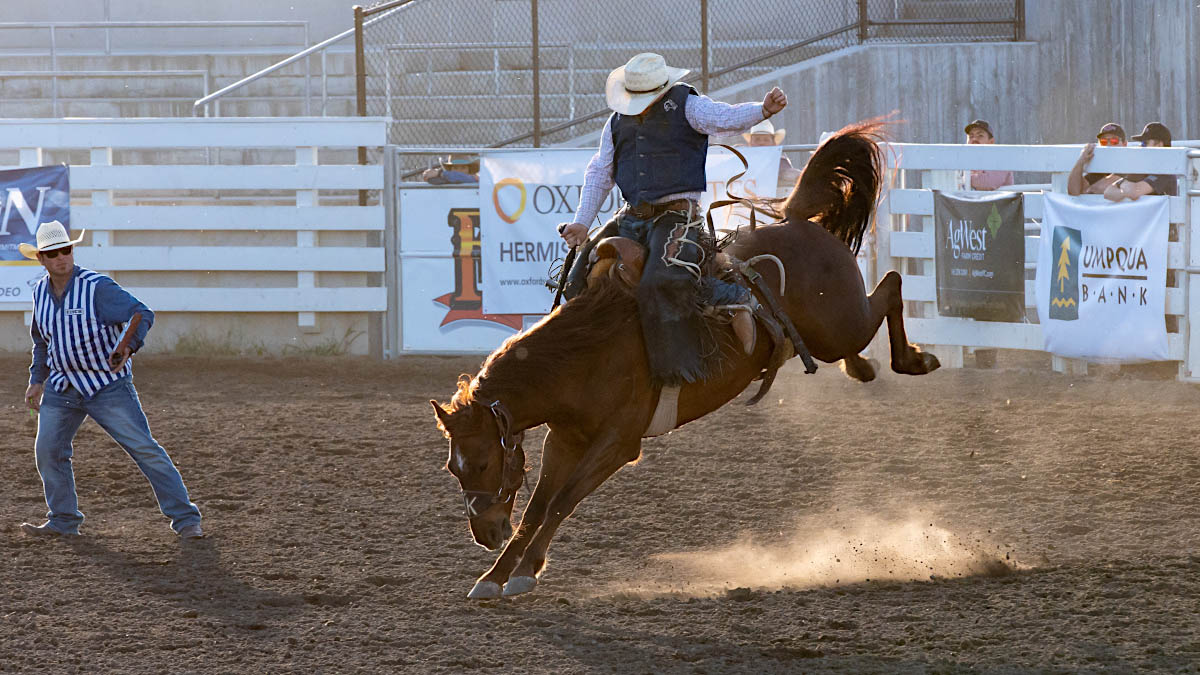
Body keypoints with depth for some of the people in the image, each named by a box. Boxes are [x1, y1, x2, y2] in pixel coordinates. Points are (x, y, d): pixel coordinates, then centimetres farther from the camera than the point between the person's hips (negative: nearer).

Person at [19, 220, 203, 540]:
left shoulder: (97, 287, -16)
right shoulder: (41, 292, 4)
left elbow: (142, 314, -22)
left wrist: (128, 346, -39)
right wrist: (37, 380, 14)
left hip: (108, 385, -6)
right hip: (62, 387, 6)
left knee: (144, 448, -9)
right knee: (48, 450, 3)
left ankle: (185, 519, -5)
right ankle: (63, 521, 20)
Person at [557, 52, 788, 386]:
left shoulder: (686, 107, -2)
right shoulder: (618, 122, 15)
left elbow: (726, 118, -20)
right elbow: (599, 174, 21)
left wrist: (763, 109, -41)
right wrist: (581, 222, 12)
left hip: (677, 216, -6)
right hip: (631, 218, 6)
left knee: (665, 281, -31)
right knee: (581, 281, -1)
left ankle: (736, 299, -13)